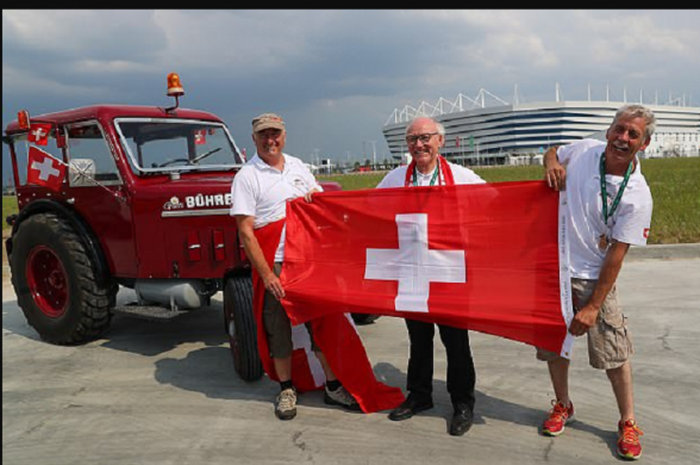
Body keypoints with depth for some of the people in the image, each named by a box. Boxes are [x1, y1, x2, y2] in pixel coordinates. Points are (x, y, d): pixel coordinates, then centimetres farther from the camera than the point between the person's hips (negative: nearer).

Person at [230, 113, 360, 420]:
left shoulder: (297, 166, 11)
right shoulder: (247, 176, -5)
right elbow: (245, 232, -11)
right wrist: (266, 274, -16)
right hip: (274, 264, -4)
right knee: (278, 328, 5)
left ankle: (333, 386, 22)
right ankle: (286, 390, 24)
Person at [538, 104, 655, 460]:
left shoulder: (637, 196, -15)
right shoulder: (583, 151, -6)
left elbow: (616, 254, -14)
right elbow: (552, 152, 18)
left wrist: (593, 306, -15)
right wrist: (551, 164, -8)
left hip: (592, 277, -3)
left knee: (614, 352, 1)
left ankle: (628, 423, 23)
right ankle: (562, 406, 36)